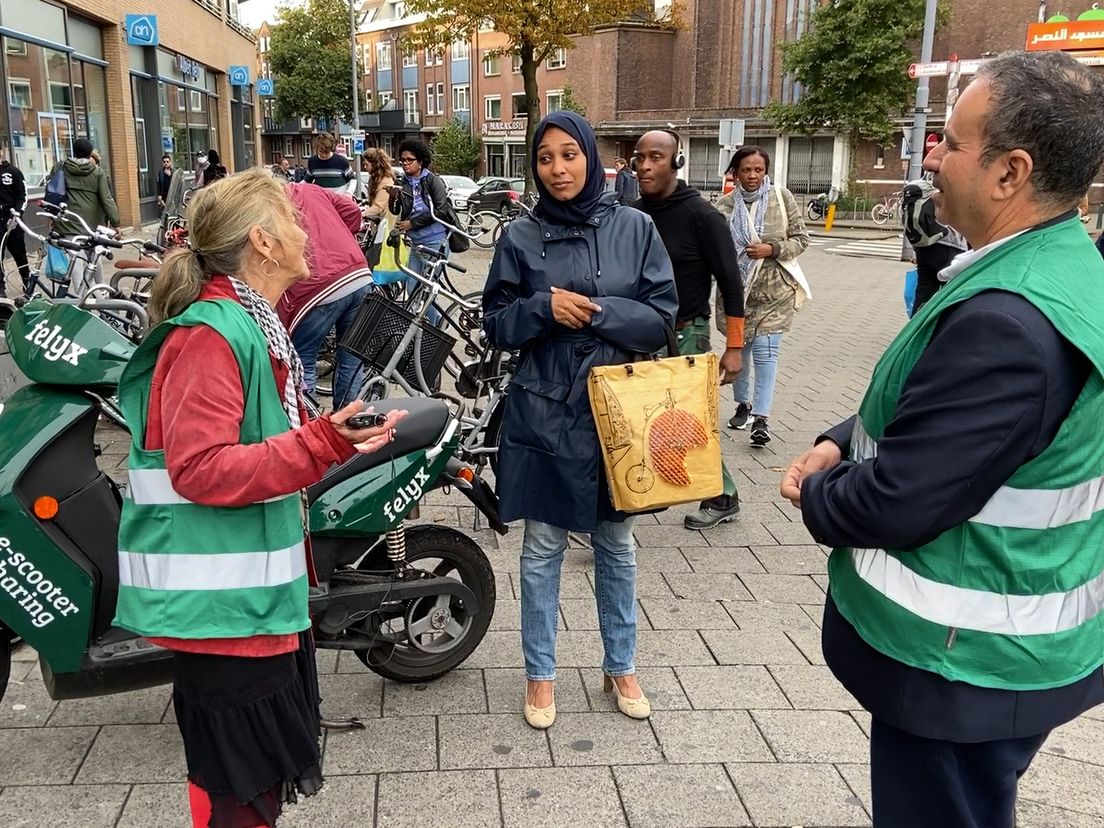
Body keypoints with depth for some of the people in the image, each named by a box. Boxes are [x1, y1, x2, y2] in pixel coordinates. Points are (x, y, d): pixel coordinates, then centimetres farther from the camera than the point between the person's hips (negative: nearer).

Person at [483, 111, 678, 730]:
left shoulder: (635, 228, 0)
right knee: (543, 549, 8)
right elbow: (497, 325, 2)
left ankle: (621, 667, 32)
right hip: (545, 411, 0)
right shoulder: (521, 238, 0)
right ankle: (541, 673, 26)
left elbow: (662, 316, -3)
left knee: (616, 545, 15)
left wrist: (596, 310, -16)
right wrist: (544, 306, -16)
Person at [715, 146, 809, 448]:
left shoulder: (782, 197, -4)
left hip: (773, 290, -2)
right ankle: (743, 404, 33)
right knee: (738, 347, 14)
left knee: (765, 350, -6)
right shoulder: (725, 205, -3)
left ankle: (761, 417, -1)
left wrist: (772, 249, -15)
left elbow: (801, 238, -1)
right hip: (736, 289, 2)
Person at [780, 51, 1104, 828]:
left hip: (965, 663, -9)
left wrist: (815, 494, -8)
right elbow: (925, 404, 13)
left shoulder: (1008, 322, -32)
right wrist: (843, 443, -2)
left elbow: (897, 503, -28)